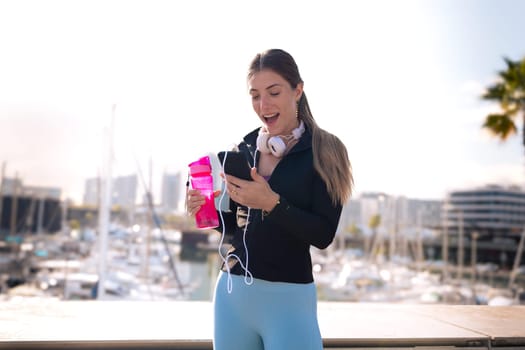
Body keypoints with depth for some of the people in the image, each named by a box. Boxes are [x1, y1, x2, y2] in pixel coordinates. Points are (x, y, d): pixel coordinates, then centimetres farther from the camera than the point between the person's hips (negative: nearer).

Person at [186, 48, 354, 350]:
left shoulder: (323, 151, -7)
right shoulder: (244, 149, 5)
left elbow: (324, 234, -13)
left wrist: (272, 202, -25)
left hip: (289, 296, -4)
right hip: (232, 290, 4)